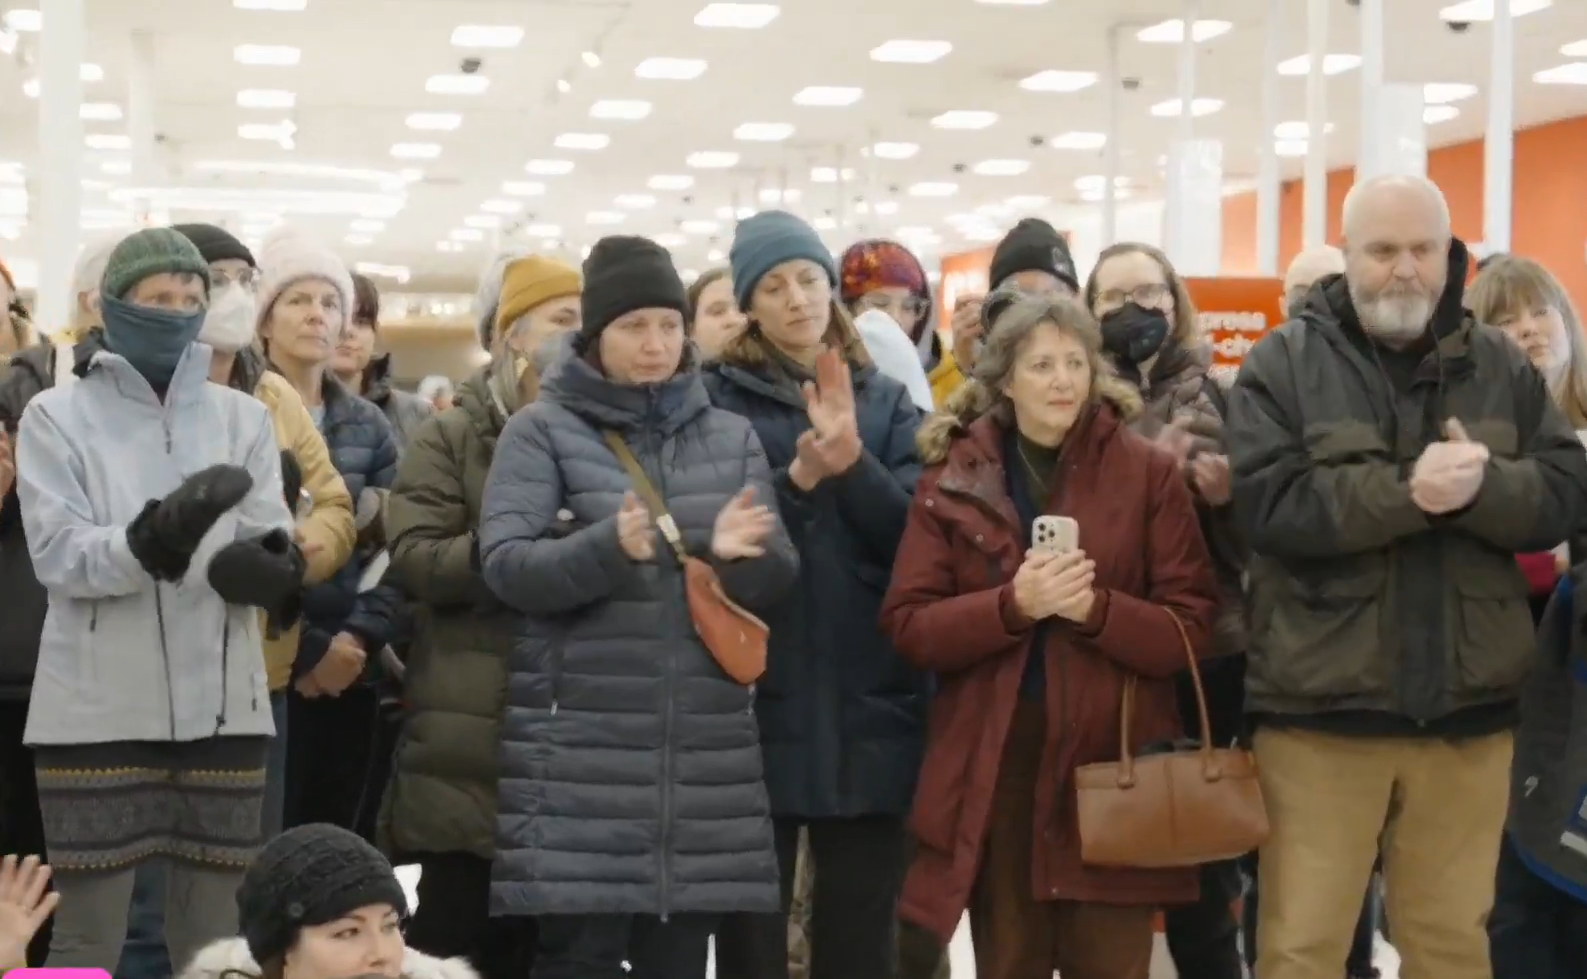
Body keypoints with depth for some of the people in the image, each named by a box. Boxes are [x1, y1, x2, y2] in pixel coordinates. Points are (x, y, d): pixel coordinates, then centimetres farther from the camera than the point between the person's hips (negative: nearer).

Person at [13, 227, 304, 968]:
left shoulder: (242, 416, 9)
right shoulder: (57, 415, 2)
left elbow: (268, 546, 1)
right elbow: (59, 556, -10)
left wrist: (267, 567, -24)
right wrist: (152, 540, -28)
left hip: (220, 706, 3)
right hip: (99, 709, -3)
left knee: (214, 939, 9)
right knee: (89, 934, 1)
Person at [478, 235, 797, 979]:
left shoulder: (731, 436, 13)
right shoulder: (542, 430, 2)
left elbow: (775, 581, 8)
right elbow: (505, 565, -10)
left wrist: (738, 555, -15)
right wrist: (608, 547, -27)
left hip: (706, 751, 4)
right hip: (581, 751, -4)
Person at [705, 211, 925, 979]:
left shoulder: (885, 399, 12)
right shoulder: (717, 397, 3)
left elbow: (914, 530, -1)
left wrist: (850, 462, -16)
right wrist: (798, 478, -22)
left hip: (869, 699, 3)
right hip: (760, 696, -3)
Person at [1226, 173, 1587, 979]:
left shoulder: (1501, 366, 8)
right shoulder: (1283, 363, -2)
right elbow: (1268, 504, -14)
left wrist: (1483, 485, -20)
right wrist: (1408, 490, -23)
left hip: (1467, 709, 3)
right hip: (1321, 709, -3)